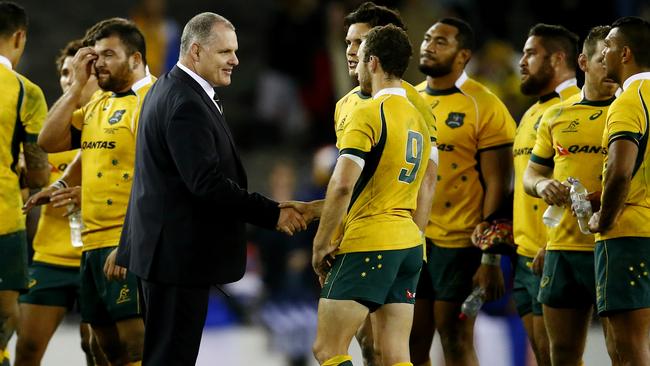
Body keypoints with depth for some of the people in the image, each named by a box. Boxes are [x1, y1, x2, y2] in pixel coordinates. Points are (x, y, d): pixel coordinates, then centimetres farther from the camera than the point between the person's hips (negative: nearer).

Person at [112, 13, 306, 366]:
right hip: (180, 254, -11)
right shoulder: (186, 105, -20)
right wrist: (273, 214, -21)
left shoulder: (168, 91, 15)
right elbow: (208, 183, -26)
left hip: (167, 249, 11)